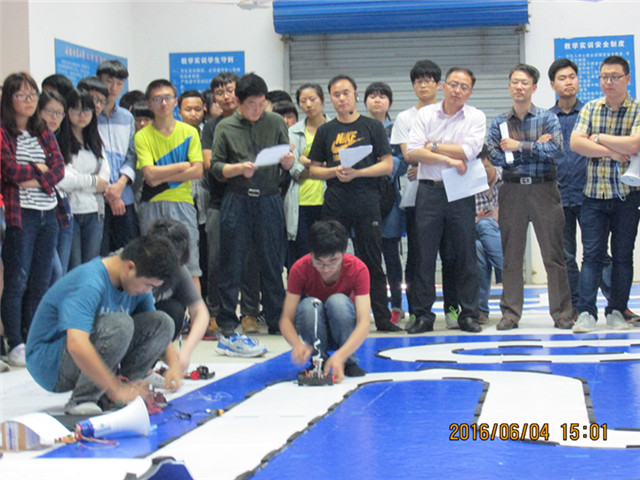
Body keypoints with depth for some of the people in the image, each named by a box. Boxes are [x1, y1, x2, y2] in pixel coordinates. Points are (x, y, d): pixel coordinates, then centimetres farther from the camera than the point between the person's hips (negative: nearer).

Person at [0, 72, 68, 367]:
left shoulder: (44, 133, 16)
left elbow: (59, 167, 6)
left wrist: (39, 181, -11)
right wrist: (39, 169, 0)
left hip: (49, 213, 6)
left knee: (41, 282, 7)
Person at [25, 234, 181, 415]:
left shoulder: (137, 283, -2)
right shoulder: (89, 283, -29)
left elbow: (161, 329, 12)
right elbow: (77, 346, -42)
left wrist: (174, 364, -8)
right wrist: (117, 390, -36)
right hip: (49, 363, -8)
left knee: (162, 321, -4)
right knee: (120, 324, -33)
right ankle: (81, 401, -21)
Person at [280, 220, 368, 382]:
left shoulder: (358, 269, -24)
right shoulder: (300, 269, -21)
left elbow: (364, 323, -32)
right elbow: (286, 320, -22)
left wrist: (340, 355, -48)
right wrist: (298, 344, -45)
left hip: (347, 337, 0)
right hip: (314, 333, 1)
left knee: (338, 301, -32)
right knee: (309, 305, -32)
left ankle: (349, 362, -13)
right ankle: (319, 361, -12)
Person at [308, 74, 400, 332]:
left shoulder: (372, 127, 7)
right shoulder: (325, 131, 13)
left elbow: (387, 165, 1)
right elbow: (314, 169, 13)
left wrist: (357, 172, -12)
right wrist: (334, 171, -7)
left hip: (366, 202, -2)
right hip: (334, 203, 2)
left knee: (372, 262, 1)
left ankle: (383, 318, 5)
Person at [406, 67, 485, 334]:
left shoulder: (476, 117, 5)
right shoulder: (425, 114, 6)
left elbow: (469, 151, -11)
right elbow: (412, 153, -6)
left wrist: (434, 146, -6)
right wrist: (449, 159, -13)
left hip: (461, 193, 0)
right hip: (429, 191, 0)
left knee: (464, 254, 3)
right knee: (425, 254, 0)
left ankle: (468, 314, 12)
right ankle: (423, 315, 7)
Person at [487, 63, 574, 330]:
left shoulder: (547, 118, 4)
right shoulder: (499, 123, 9)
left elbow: (555, 148, -11)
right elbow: (495, 157, -4)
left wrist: (519, 146, -11)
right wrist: (535, 148, -9)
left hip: (543, 189, -2)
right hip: (512, 191, 2)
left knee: (553, 254, -1)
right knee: (511, 255, 4)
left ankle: (562, 312, 4)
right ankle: (510, 313, 11)